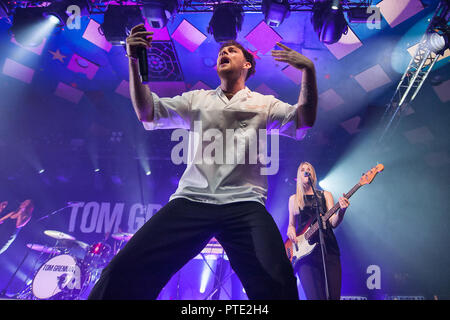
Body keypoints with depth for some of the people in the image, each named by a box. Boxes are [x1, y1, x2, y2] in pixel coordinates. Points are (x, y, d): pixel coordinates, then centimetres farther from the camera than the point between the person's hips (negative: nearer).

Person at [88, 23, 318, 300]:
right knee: (125, 271, -12)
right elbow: (147, 112, 12)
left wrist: (308, 70, -12)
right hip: (191, 200, 2)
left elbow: (305, 120, 2)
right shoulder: (197, 99, 21)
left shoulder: (264, 104, 17)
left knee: (276, 282, -25)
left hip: (244, 204, -1)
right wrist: (134, 61, 0)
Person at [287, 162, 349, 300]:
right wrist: (290, 230, -3)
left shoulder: (325, 195, 14)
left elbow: (333, 223, 3)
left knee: (333, 296, -5)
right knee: (314, 296, -13)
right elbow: (291, 223, 21)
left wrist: (341, 211, -18)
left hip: (328, 248, 1)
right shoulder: (293, 199, 15)